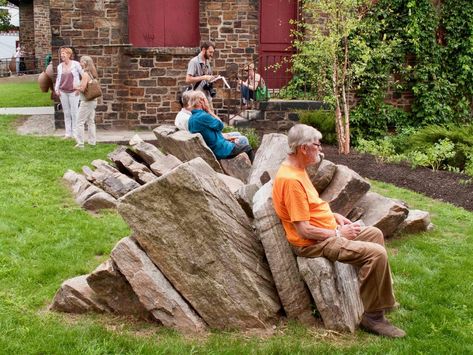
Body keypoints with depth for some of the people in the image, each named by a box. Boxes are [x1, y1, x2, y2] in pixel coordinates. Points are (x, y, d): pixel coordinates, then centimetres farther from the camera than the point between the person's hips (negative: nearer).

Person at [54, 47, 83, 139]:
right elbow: (58, 78, 19)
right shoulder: (60, 66, 9)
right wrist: (56, 89, 6)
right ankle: (68, 133, 14)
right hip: (63, 92, 4)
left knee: (74, 113, -3)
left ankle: (74, 133, 6)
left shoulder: (75, 64, -5)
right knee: (66, 113, 8)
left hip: (73, 92, -4)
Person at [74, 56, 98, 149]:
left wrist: (76, 88, -3)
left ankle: (80, 143, -2)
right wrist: (79, 87, 12)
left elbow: (82, 89, -21)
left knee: (80, 122, -2)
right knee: (91, 121, 15)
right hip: (93, 101, 8)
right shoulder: (92, 73, 9)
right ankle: (92, 141, 19)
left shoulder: (85, 74, -17)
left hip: (86, 102, -8)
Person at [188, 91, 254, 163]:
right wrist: (209, 111, -13)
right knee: (243, 140, 13)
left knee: (237, 134, 26)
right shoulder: (203, 116, -30)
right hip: (219, 150, -9)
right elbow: (220, 125, -15)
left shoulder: (191, 119, 1)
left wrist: (226, 137, 7)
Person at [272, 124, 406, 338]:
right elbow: (304, 230, -26)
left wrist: (334, 216, 9)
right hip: (313, 243, -11)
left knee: (374, 234, 19)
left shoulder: (296, 169, 6)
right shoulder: (291, 180, -26)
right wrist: (338, 234, -15)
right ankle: (373, 316, -9)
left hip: (328, 231, 11)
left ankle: (381, 293, 29)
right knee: (376, 253, -21)